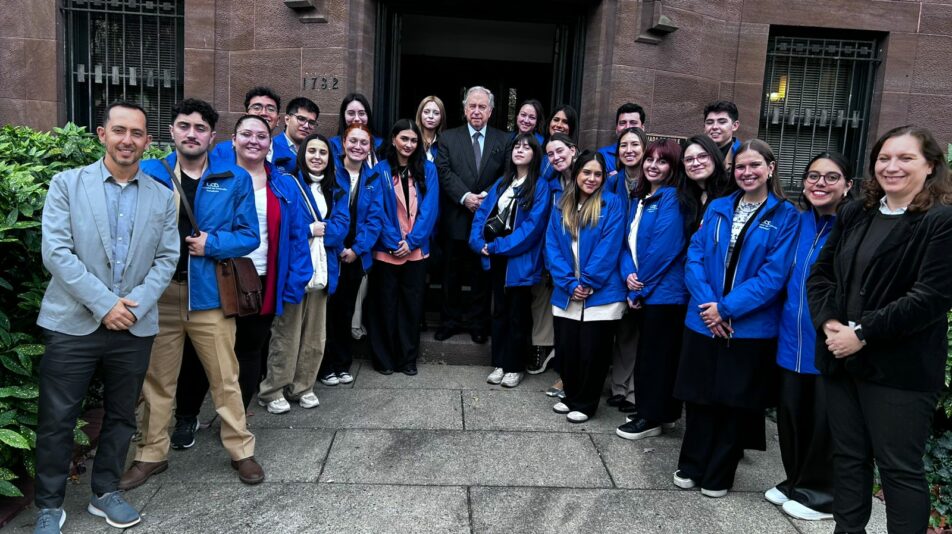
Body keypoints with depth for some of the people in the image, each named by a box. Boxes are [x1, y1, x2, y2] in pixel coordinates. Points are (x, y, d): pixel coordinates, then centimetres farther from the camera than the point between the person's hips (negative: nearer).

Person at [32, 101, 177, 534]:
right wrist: (104, 304, -15)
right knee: (57, 419, 4)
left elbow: (167, 258, 3)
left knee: (121, 416, 13)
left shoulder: (162, 197, 7)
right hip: (73, 323, -2)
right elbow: (55, 252, -9)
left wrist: (136, 304, -11)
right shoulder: (67, 184, 0)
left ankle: (105, 493, 31)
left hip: (135, 326, 3)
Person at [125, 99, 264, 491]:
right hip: (158, 291, 1)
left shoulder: (235, 179, 0)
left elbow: (249, 236, 0)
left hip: (209, 292, -1)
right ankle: (151, 454, 29)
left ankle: (241, 451, 22)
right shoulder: (148, 174, 3)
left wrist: (212, 244, -14)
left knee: (225, 377, 7)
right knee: (156, 379, 13)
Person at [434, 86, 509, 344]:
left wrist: (487, 196, -17)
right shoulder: (448, 138, 5)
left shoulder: (503, 140, 5)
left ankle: (477, 322, 22)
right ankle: (451, 320, 24)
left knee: (483, 273, 9)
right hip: (455, 219, 0)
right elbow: (445, 172, -5)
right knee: (452, 273, 10)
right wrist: (465, 197, -18)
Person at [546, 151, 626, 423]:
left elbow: (609, 247, -10)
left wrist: (587, 283, -13)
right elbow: (552, 247, 2)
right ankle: (571, 396, 31)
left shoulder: (612, 204, -2)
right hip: (567, 294, 4)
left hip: (600, 294, -3)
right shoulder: (561, 207, 9)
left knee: (592, 352, 2)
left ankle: (585, 404, 21)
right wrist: (569, 284, -9)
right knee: (566, 348, 8)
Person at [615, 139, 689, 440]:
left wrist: (641, 287, -12)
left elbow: (664, 247, -18)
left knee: (657, 354, 1)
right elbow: (629, 240, 11)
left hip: (664, 291, -8)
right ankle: (663, 413, 28)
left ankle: (652, 417, 13)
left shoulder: (672, 198, -11)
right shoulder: (638, 197, 14)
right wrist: (628, 274, -7)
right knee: (646, 352, 15)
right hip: (642, 291, 8)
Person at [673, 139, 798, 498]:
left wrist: (727, 308, -18)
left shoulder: (785, 216, -4)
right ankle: (691, 467, 28)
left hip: (750, 327, -3)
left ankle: (718, 475, 26)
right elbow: (694, 257, 0)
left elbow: (774, 274, -12)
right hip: (703, 321, 3)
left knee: (736, 403, 9)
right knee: (699, 398, 11)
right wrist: (708, 304, -14)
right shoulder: (717, 208, 7)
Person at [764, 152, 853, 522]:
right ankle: (796, 482, 34)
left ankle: (820, 493, 27)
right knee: (790, 414, 14)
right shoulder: (795, 224, 7)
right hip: (792, 339, 5)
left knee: (825, 419, 9)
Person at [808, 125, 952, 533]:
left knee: (900, 468, 4)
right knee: (848, 456, 16)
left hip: (900, 369, -6)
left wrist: (863, 333, -17)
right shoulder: (854, 214, 11)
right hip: (841, 359, 6)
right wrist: (829, 323, -7)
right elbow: (820, 274, 10)